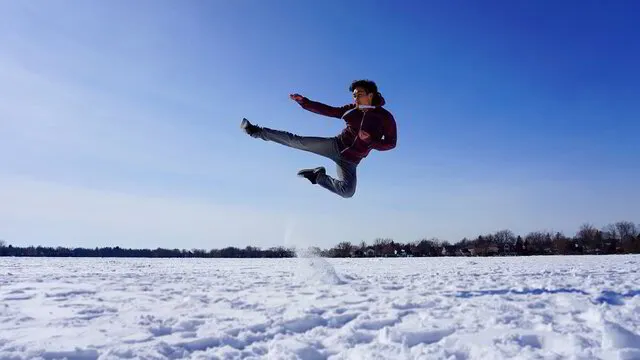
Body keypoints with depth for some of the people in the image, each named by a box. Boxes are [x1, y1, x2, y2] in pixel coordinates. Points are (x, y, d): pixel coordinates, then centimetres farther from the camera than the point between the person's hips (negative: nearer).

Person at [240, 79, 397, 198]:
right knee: (295, 141, -9)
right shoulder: (352, 109, 4)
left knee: (347, 192, -25)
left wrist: (370, 141, -23)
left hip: (349, 161, -2)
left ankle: (318, 176, 1)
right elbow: (328, 110, 6)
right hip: (335, 145, 2)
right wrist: (304, 101, -1)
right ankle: (257, 131, 0)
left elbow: (390, 143, -6)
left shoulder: (385, 117, -7)